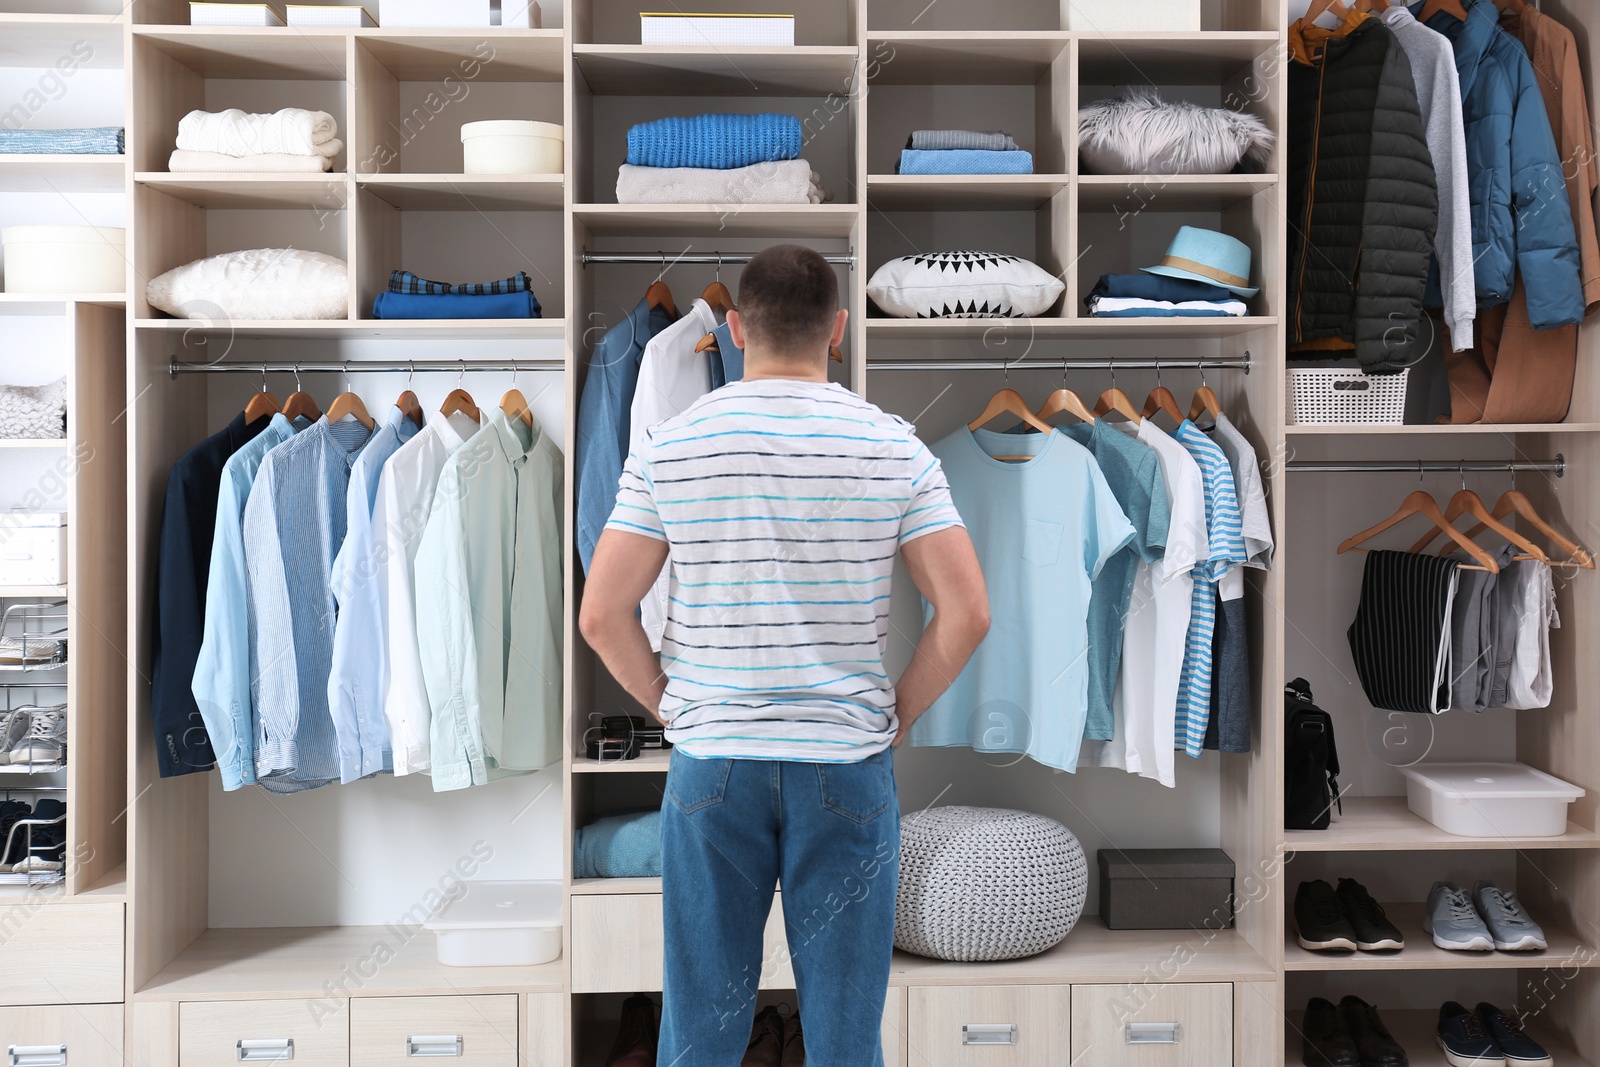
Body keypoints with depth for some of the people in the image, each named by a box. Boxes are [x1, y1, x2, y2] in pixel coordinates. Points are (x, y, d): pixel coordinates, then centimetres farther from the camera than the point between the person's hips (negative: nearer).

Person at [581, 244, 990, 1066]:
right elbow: (966, 612, -7)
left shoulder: (669, 447, -2)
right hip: (848, 765, 0)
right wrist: (899, 713, 5)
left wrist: (670, 706, 8)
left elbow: (601, 614, -5)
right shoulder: (896, 448, -3)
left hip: (712, 761, 1)